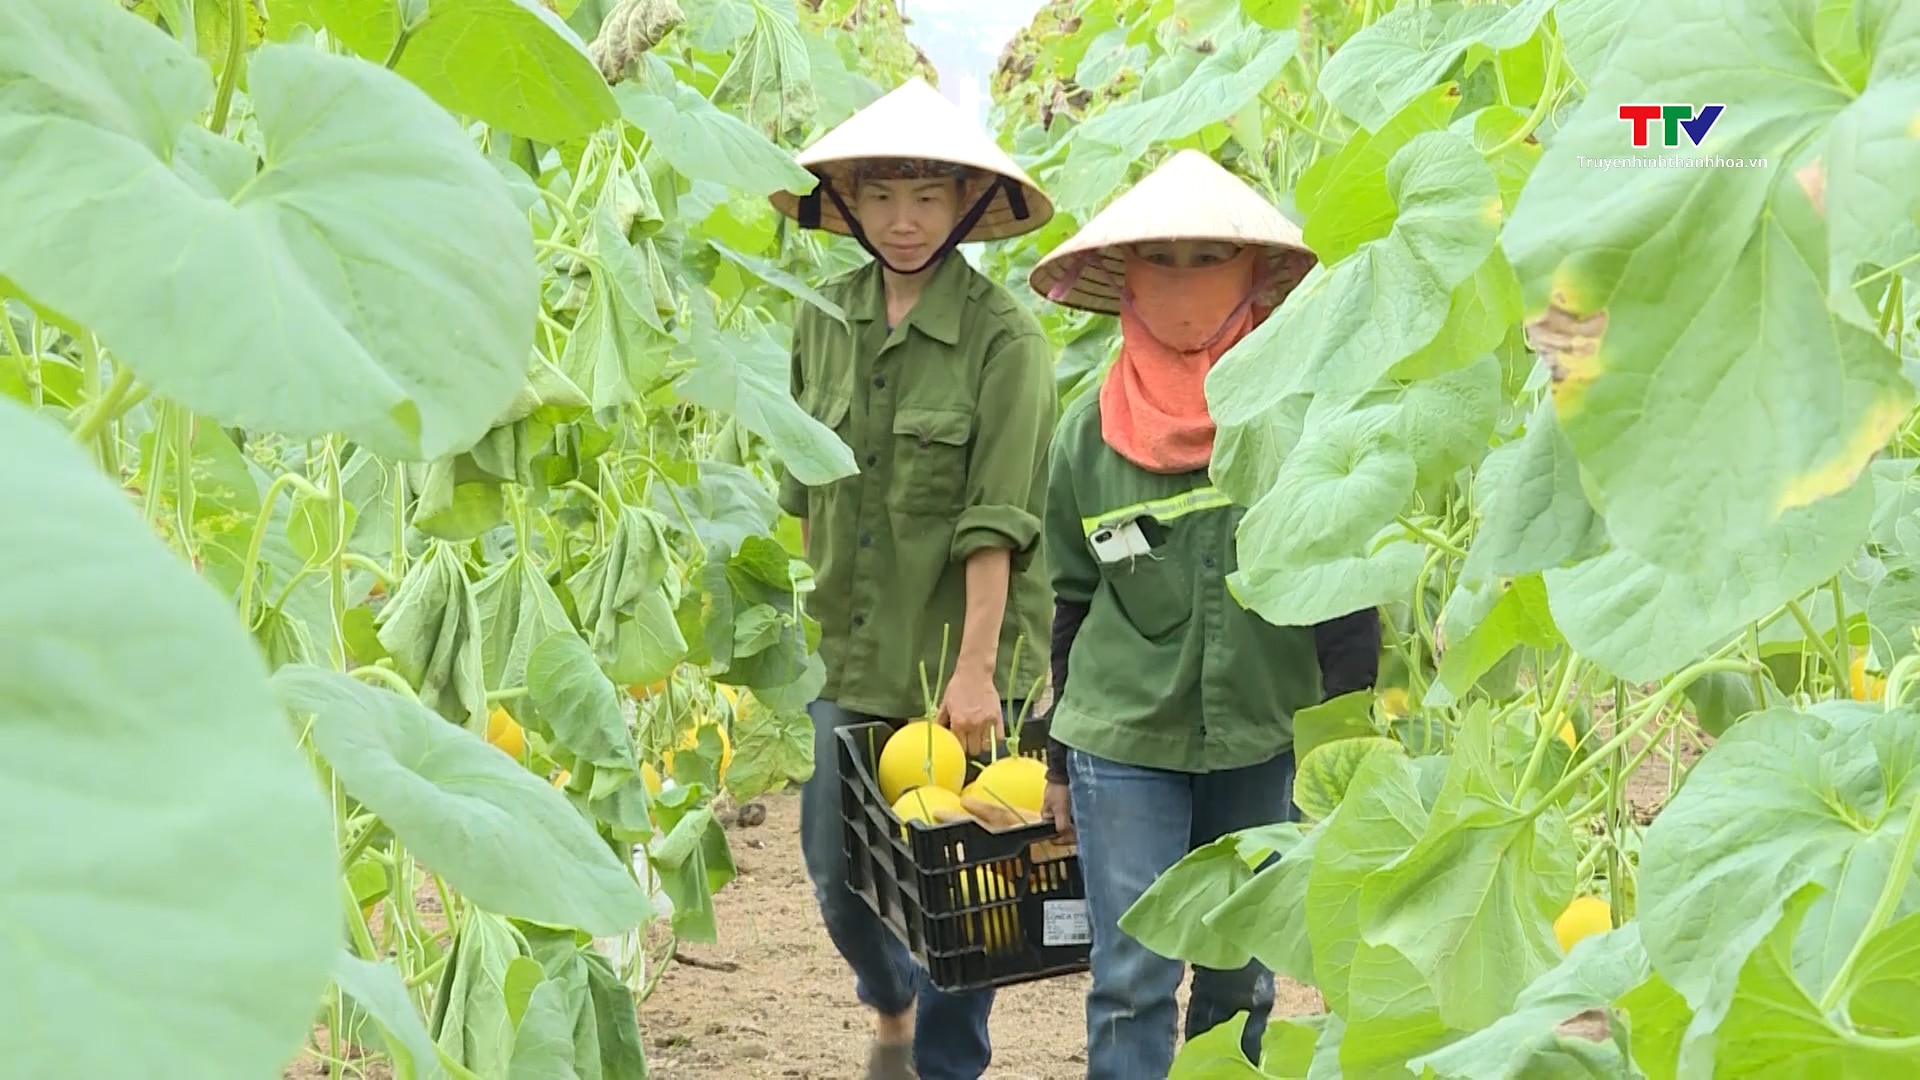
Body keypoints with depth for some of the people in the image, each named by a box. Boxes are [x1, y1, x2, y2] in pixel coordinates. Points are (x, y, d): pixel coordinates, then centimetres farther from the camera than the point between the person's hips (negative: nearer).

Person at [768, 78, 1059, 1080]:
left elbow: (998, 520, -16)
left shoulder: (1003, 334, -12)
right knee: (836, 873, 13)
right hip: (849, 659, 5)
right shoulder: (823, 322, 4)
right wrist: (807, 608, 9)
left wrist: (976, 668, -20)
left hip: (961, 666, -5)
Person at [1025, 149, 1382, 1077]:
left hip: (1266, 740, 0)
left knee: (1241, 978, 11)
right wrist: (1061, 758, 13)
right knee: (1132, 979, -2)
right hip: (1122, 743, 0)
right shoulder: (1091, 432, 0)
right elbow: (1073, 606, 10)